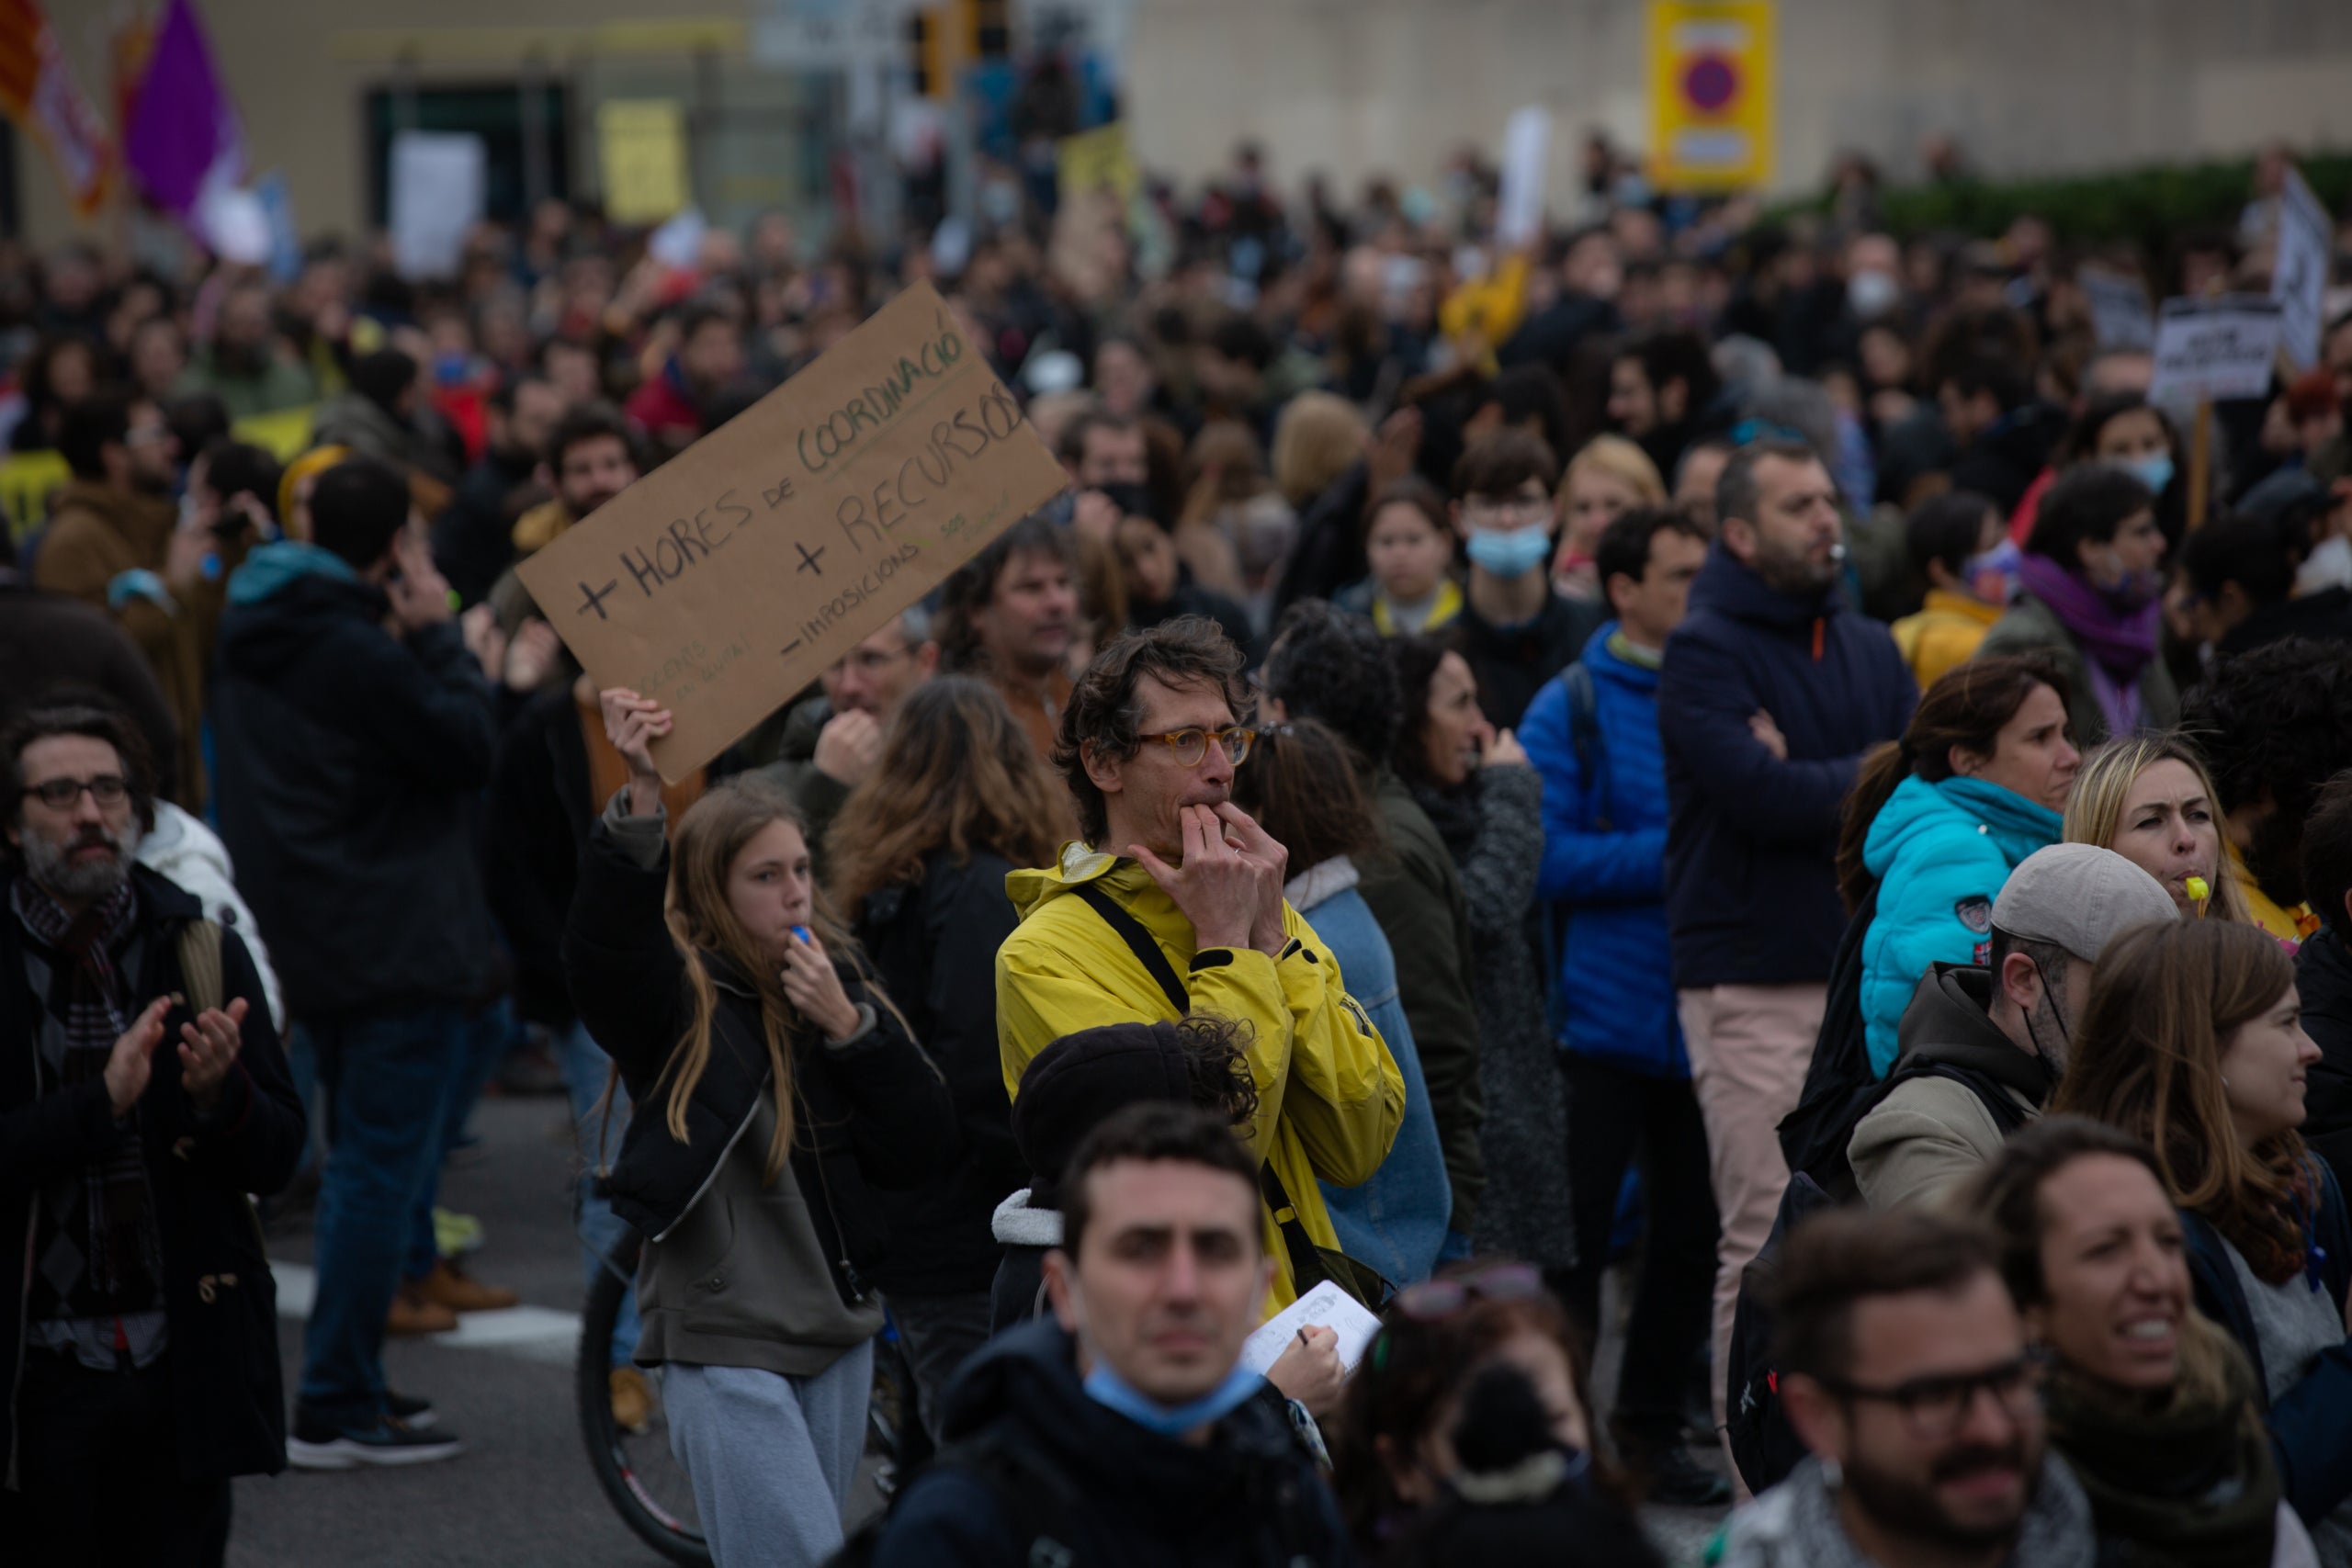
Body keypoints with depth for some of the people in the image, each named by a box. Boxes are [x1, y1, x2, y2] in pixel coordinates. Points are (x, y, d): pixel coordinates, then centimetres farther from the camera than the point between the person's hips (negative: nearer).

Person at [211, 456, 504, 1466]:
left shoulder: (254, 640, 9)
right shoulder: (359, 653, -20)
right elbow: (468, 748, -16)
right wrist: (437, 634, -8)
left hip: (309, 945, 10)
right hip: (394, 944, -10)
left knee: (364, 1161, 21)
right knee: (381, 1171, -5)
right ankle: (335, 1411, -5)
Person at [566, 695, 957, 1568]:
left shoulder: (836, 986, 9)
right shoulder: (680, 999, -8)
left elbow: (926, 1151, 3)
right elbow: (604, 942, -31)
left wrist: (847, 1025, -9)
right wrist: (642, 799, -45)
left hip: (837, 1332, 6)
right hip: (724, 1346, -6)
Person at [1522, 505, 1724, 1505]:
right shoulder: (1572, 709, -4)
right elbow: (1550, 860, -11)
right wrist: (1676, 849, -16)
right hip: (1605, 1010, -4)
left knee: (1692, 1227, 10)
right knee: (1576, 1230, 1)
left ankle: (1649, 1424, 23)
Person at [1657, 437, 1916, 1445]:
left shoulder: (1867, 648, 16)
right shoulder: (1704, 651, -4)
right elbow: (1762, 795, -19)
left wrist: (1810, 784, -11)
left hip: (1867, 974, 6)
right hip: (1753, 986, -6)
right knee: (1767, 1246, -7)